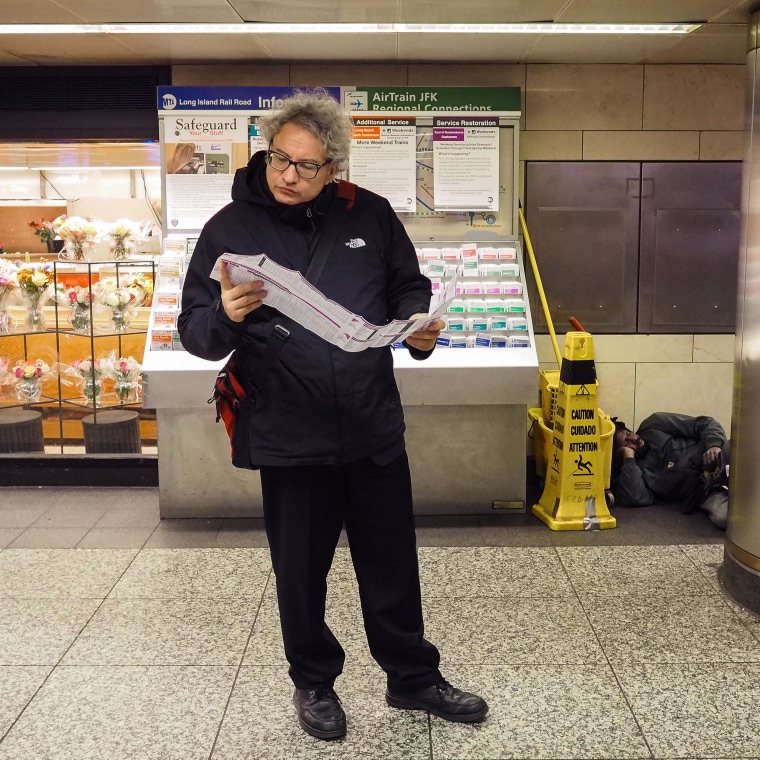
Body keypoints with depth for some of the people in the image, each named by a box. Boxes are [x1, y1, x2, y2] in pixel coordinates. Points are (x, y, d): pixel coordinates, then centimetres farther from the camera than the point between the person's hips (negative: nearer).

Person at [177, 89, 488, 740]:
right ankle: (315, 683, 37)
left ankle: (413, 678, 35)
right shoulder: (230, 228, -4)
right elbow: (194, 331, -4)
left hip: (374, 429, 2)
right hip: (289, 438, -2)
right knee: (301, 570, 14)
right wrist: (225, 315, -27)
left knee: (393, 563, 15)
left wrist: (420, 325, -11)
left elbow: (408, 289, 11)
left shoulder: (370, 215, 1)